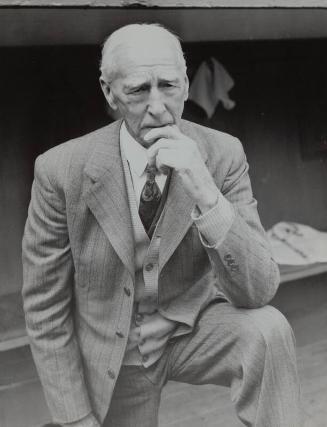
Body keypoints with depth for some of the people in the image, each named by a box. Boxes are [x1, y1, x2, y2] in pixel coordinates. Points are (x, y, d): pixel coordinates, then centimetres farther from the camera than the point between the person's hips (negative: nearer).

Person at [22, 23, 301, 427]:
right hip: (113, 354, 0)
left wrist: (205, 194, -37)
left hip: (193, 329, 0)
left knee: (267, 330, -27)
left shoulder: (223, 154, -16)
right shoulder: (61, 169, -20)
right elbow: (44, 306, -11)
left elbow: (257, 292, -22)